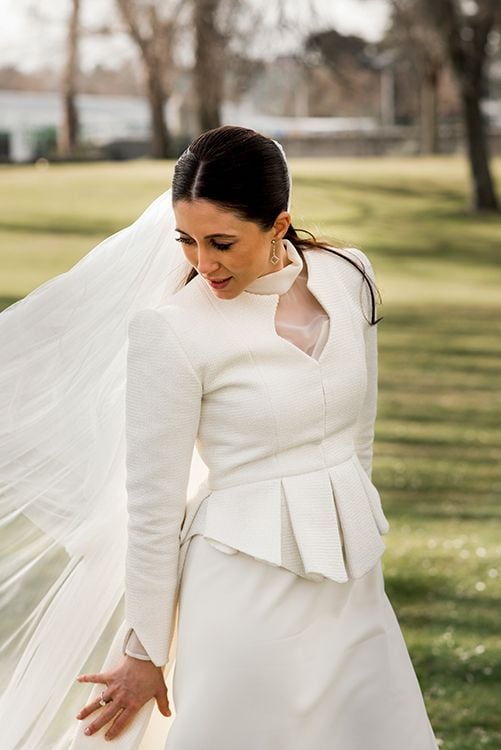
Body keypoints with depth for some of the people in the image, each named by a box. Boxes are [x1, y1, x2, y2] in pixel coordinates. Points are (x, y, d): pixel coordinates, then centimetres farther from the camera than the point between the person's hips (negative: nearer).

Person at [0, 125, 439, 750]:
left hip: (351, 581, 5)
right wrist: (144, 653, -5)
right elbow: (153, 503, -10)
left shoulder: (349, 279, -1)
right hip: (249, 588, -5)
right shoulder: (171, 329, -15)